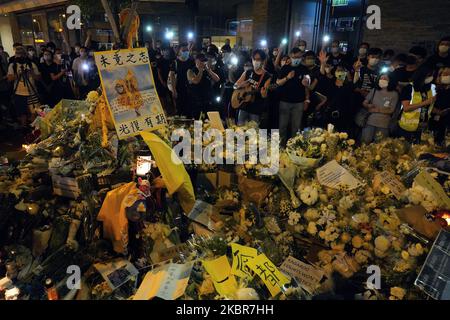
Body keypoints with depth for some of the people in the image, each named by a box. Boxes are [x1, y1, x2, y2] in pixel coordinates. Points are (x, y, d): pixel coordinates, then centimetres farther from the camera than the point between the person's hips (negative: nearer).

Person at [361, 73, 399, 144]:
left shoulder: (394, 94, -2)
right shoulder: (374, 90, 7)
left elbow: (391, 110, -6)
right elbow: (364, 103, 6)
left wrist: (377, 110, -10)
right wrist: (368, 106, -15)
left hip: (384, 125, -2)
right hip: (370, 122, 2)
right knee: (364, 142, -1)